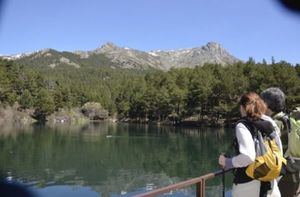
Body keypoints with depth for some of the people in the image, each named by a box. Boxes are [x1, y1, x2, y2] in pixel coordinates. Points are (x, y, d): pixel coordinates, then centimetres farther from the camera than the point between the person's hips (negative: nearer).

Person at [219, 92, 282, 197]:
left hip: (248, 184, -5)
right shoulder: (269, 122, 4)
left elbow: (248, 157, -24)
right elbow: (279, 151, 7)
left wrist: (227, 162, -10)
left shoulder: (242, 125, -14)